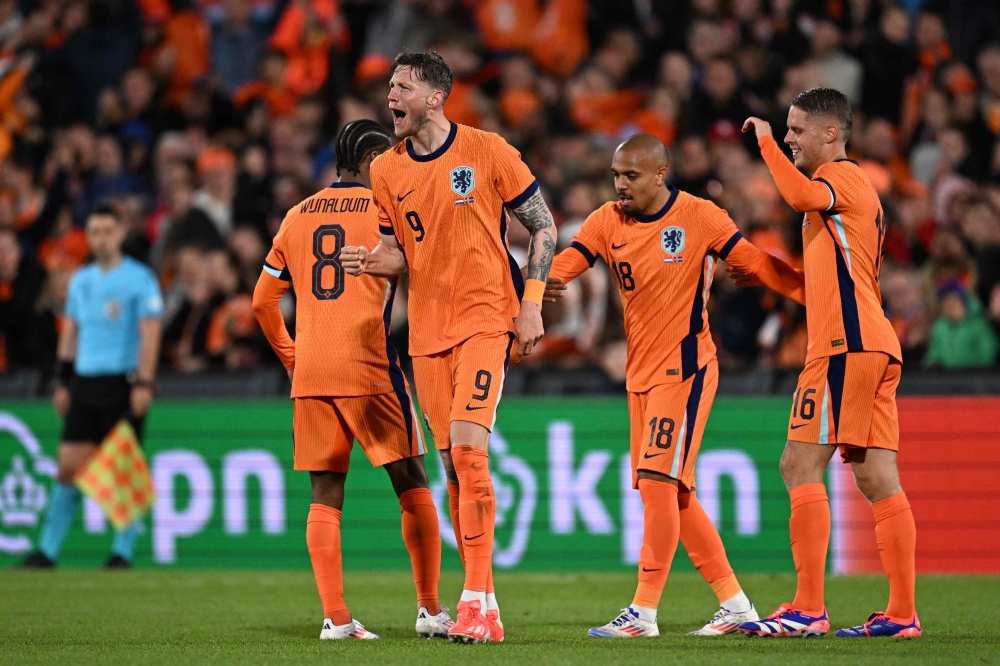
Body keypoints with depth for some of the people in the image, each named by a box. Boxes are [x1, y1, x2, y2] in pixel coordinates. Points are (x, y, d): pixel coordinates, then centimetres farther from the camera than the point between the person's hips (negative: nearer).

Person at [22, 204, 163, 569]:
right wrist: (63, 382, 16)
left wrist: (143, 384, -18)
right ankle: (47, 550, 3)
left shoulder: (140, 278, -4)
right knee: (69, 467, 1)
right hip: (84, 383, 5)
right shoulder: (80, 280, 14)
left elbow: (150, 333, -10)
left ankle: (123, 552, 5)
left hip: (123, 383, -5)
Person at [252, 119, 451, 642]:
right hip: (368, 367, -4)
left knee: (325, 496, 4)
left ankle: (334, 617, -4)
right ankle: (430, 609, 3)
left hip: (309, 373, 5)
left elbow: (263, 301, 16)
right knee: (412, 485, 4)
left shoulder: (298, 216, 14)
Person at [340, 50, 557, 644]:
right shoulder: (387, 170, 7)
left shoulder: (487, 152, -6)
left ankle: (477, 602, -19)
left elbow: (544, 227, 0)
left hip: (485, 317, -5)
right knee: (454, 465, 5)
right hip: (428, 328, 5)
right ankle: (483, 605, 12)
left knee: (468, 448, -19)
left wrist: (531, 304, -7)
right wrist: (373, 262, -8)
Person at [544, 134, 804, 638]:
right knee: (673, 494, 9)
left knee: (658, 480, -15)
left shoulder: (699, 217, -8)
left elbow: (757, 264, -4)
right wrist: (545, 281, -32)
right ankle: (735, 603, 18)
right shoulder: (606, 222, 4)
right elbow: (565, 263, -9)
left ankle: (644, 611, -13)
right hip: (640, 373, 7)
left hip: (685, 368, -7)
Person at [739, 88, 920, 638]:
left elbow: (800, 196, -28)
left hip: (847, 343, -10)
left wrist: (765, 141, -15)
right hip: (875, 345, 10)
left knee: (800, 465, -9)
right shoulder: (856, 187, 26)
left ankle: (807, 609, -13)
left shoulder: (842, 176, -3)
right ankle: (902, 612, 1)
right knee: (877, 478, 5)